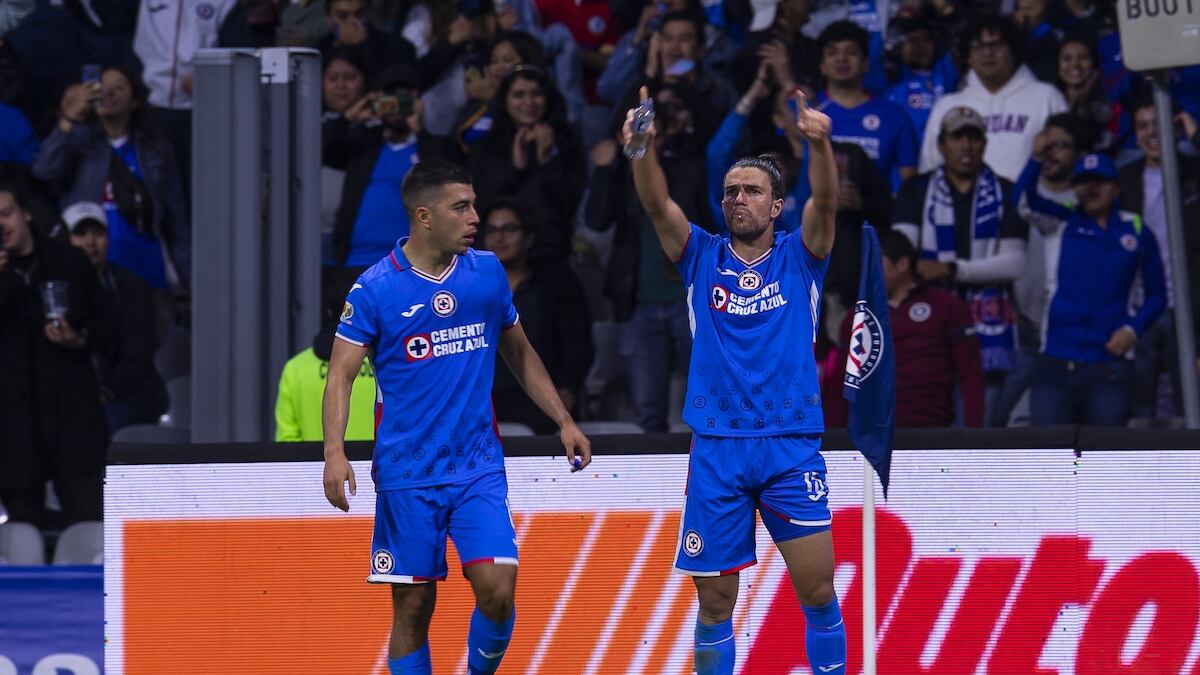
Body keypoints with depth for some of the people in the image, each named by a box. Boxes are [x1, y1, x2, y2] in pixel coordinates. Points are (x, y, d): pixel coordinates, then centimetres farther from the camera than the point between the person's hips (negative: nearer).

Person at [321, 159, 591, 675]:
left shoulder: (488, 273, 6)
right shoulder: (376, 288, -6)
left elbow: (520, 353, 19)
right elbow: (341, 374, -8)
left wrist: (563, 420, 16)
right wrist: (335, 450, -22)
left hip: (479, 468, 2)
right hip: (406, 476, -2)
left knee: (497, 591, -12)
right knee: (413, 608, 1)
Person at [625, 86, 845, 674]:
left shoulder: (798, 258, 6)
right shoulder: (702, 258, 8)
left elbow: (825, 201, -13)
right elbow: (657, 205, -8)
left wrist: (819, 143, -33)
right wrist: (641, 149, -28)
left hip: (792, 448, -1)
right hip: (716, 449, 1)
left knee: (818, 591, -6)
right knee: (715, 601, 2)